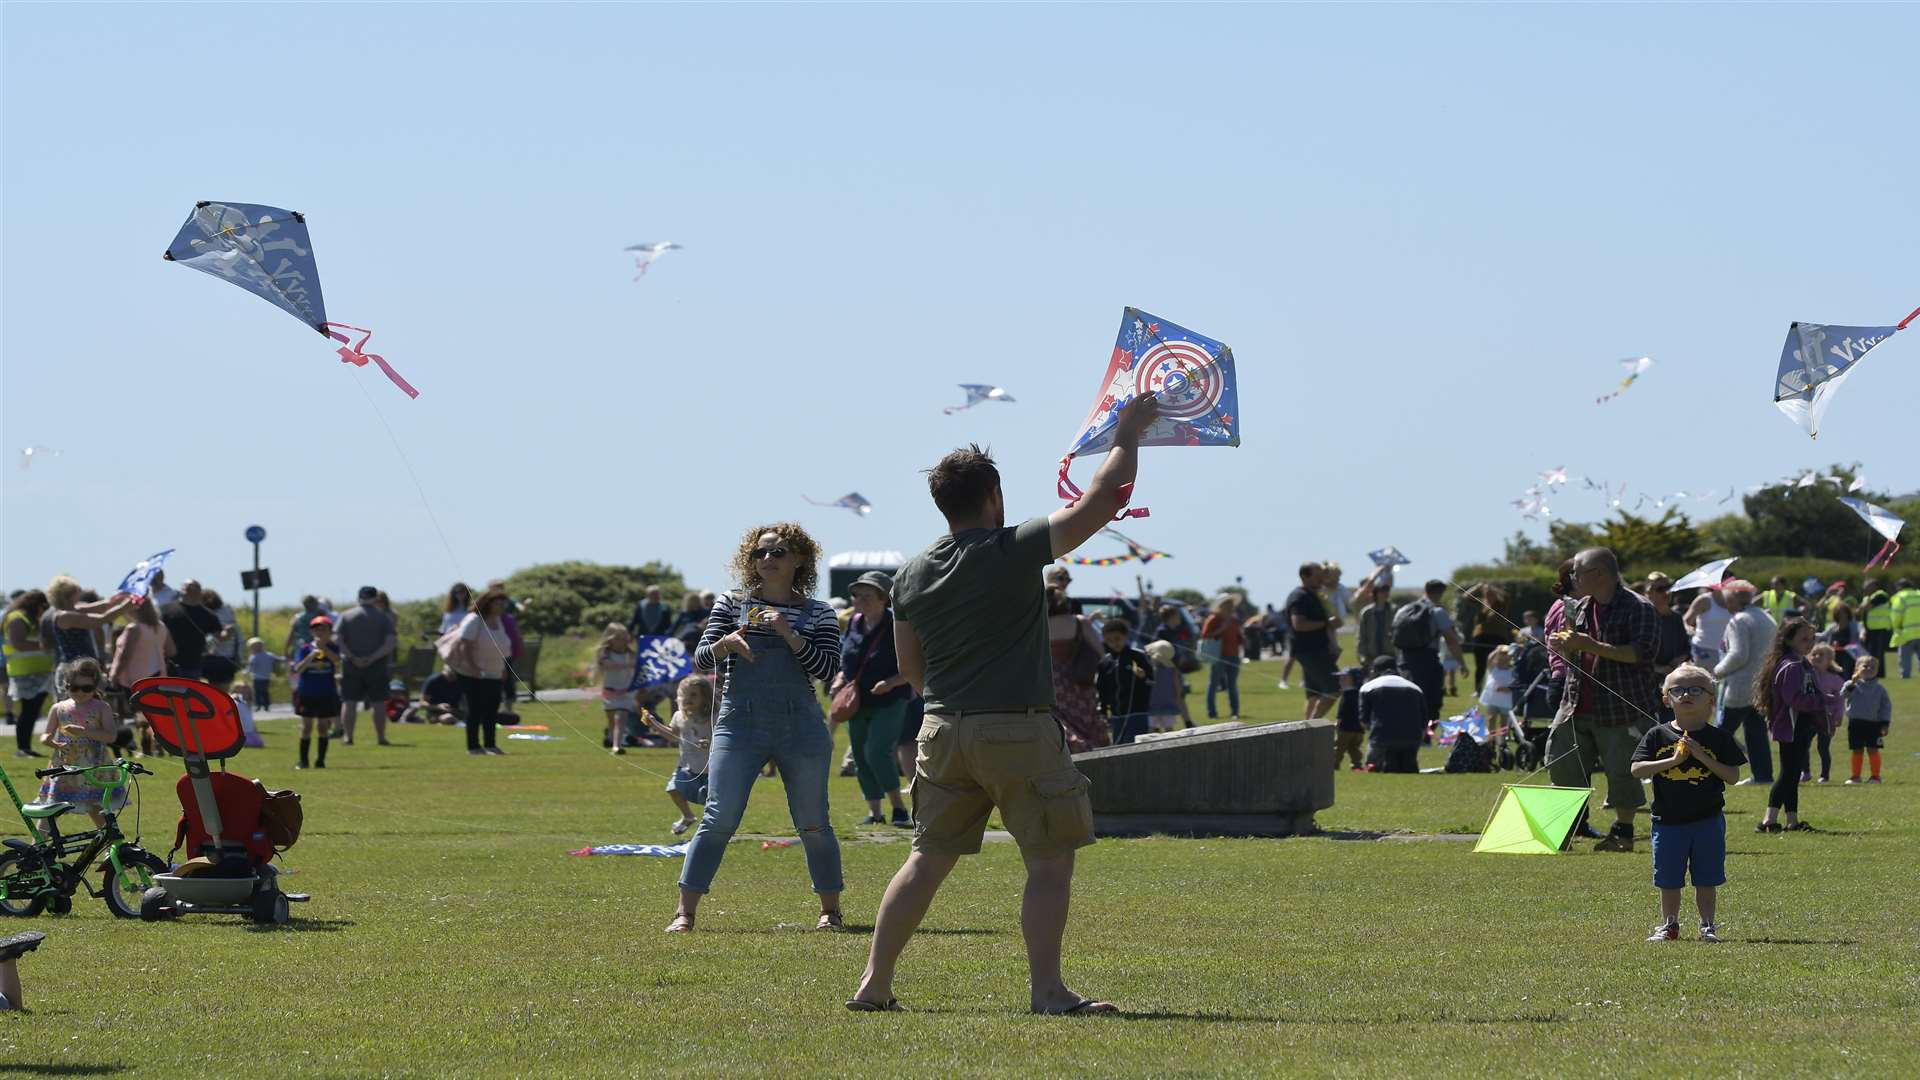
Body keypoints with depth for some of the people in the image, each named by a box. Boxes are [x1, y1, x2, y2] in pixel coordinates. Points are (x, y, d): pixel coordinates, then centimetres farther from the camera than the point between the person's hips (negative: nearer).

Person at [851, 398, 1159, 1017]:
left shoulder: (911, 577, 7)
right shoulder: (1014, 552, -10)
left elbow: (910, 669, 17)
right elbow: (1103, 501, -8)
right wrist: (1128, 436, 5)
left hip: (943, 729, 6)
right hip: (1018, 729, -6)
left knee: (928, 859, 12)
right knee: (1050, 860, 3)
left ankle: (874, 985, 11)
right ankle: (1047, 990, -1)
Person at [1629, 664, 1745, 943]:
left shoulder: (1717, 738, -1)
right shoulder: (1657, 736, 0)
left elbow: (1733, 775, -5)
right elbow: (1637, 770, -8)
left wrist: (1702, 758, -17)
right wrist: (1673, 760, -17)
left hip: (1707, 821, -1)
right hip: (1668, 821, 1)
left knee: (1706, 879, 5)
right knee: (1669, 879, 8)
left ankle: (1708, 926, 15)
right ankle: (1669, 925, 21)